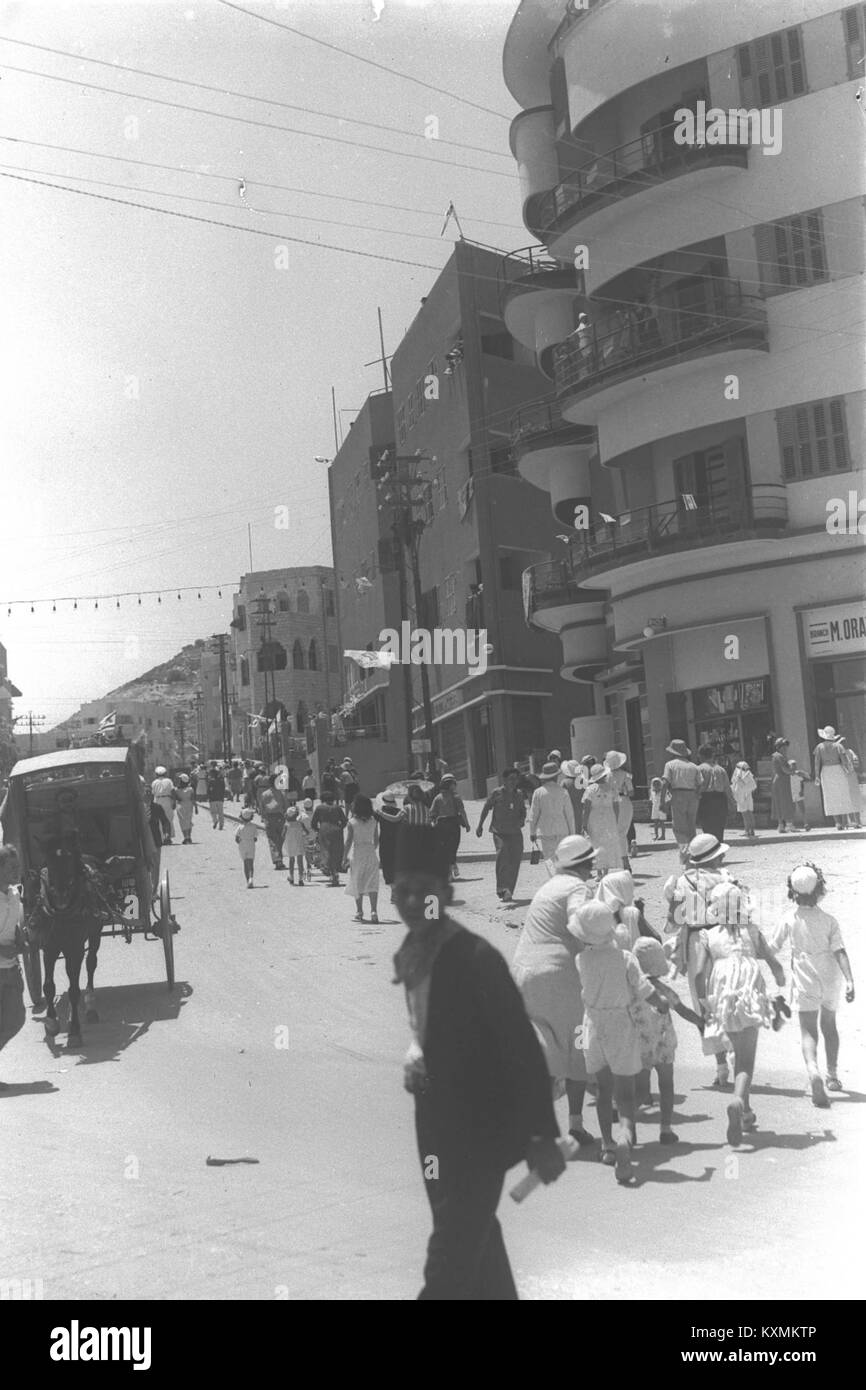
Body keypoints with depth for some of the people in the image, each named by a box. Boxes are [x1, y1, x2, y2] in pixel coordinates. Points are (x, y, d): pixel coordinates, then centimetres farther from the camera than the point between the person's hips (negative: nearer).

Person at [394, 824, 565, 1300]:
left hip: (480, 1126, -8)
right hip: (436, 1122, 8)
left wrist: (541, 1136, -21)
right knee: (473, 1246, 22)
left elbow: (521, 1044, -20)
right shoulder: (407, 956, 3)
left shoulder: (475, 957, -20)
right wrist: (413, 1057, 1)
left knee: (448, 1264, -8)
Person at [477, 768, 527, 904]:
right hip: (499, 832, -4)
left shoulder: (519, 794, 10)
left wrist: (521, 820, 0)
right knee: (502, 854, -21)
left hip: (515, 832, 4)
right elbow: (486, 808, 5)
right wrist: (480, 825, 5)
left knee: (515, 860, 3)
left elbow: (523, 810, 21)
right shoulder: (497, 793, -2)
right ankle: (502, 889, -22)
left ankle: (509, 891, 16)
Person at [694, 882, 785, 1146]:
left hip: (722, 999, 1)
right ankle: (738, 1101, -30)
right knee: (746, 1060, -2)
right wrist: (781, 985, 28)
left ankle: (746, 1113, 29)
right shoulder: (752, 932, 11)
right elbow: (774, 965, 8)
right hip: (751, 997, -1)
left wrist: (702, 1003, 6)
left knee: (740, 1056, 22)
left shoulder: (708, 936, 6)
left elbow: (700, 974, -5)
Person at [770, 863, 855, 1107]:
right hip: (831, 980, 2)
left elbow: (772, 948, 1)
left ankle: (813, 1071, -31)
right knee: (829, 1025, 23)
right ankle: (832, 1075, 34)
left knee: (808, 1031, -4)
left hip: (805, 983, -2)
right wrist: (849, 981, -15)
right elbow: (840, 952, -13)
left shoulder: (789, 918, -7)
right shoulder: (829, 920, -4)